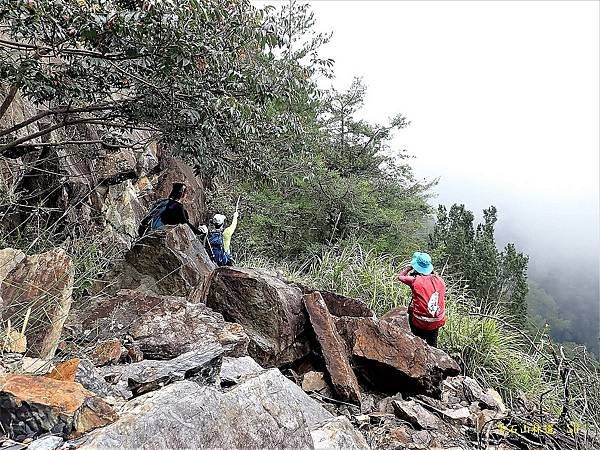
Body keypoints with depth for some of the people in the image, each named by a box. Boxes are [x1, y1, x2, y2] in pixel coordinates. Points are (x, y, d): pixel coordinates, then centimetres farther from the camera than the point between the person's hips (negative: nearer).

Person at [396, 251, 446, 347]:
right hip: (437, 322, 4)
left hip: (420, 323, -4)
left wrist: (409, 267, 11)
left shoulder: (415, 280, -16)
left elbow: (400, 276, 1)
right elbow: (442, 299, 11)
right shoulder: (440, 280, -3)